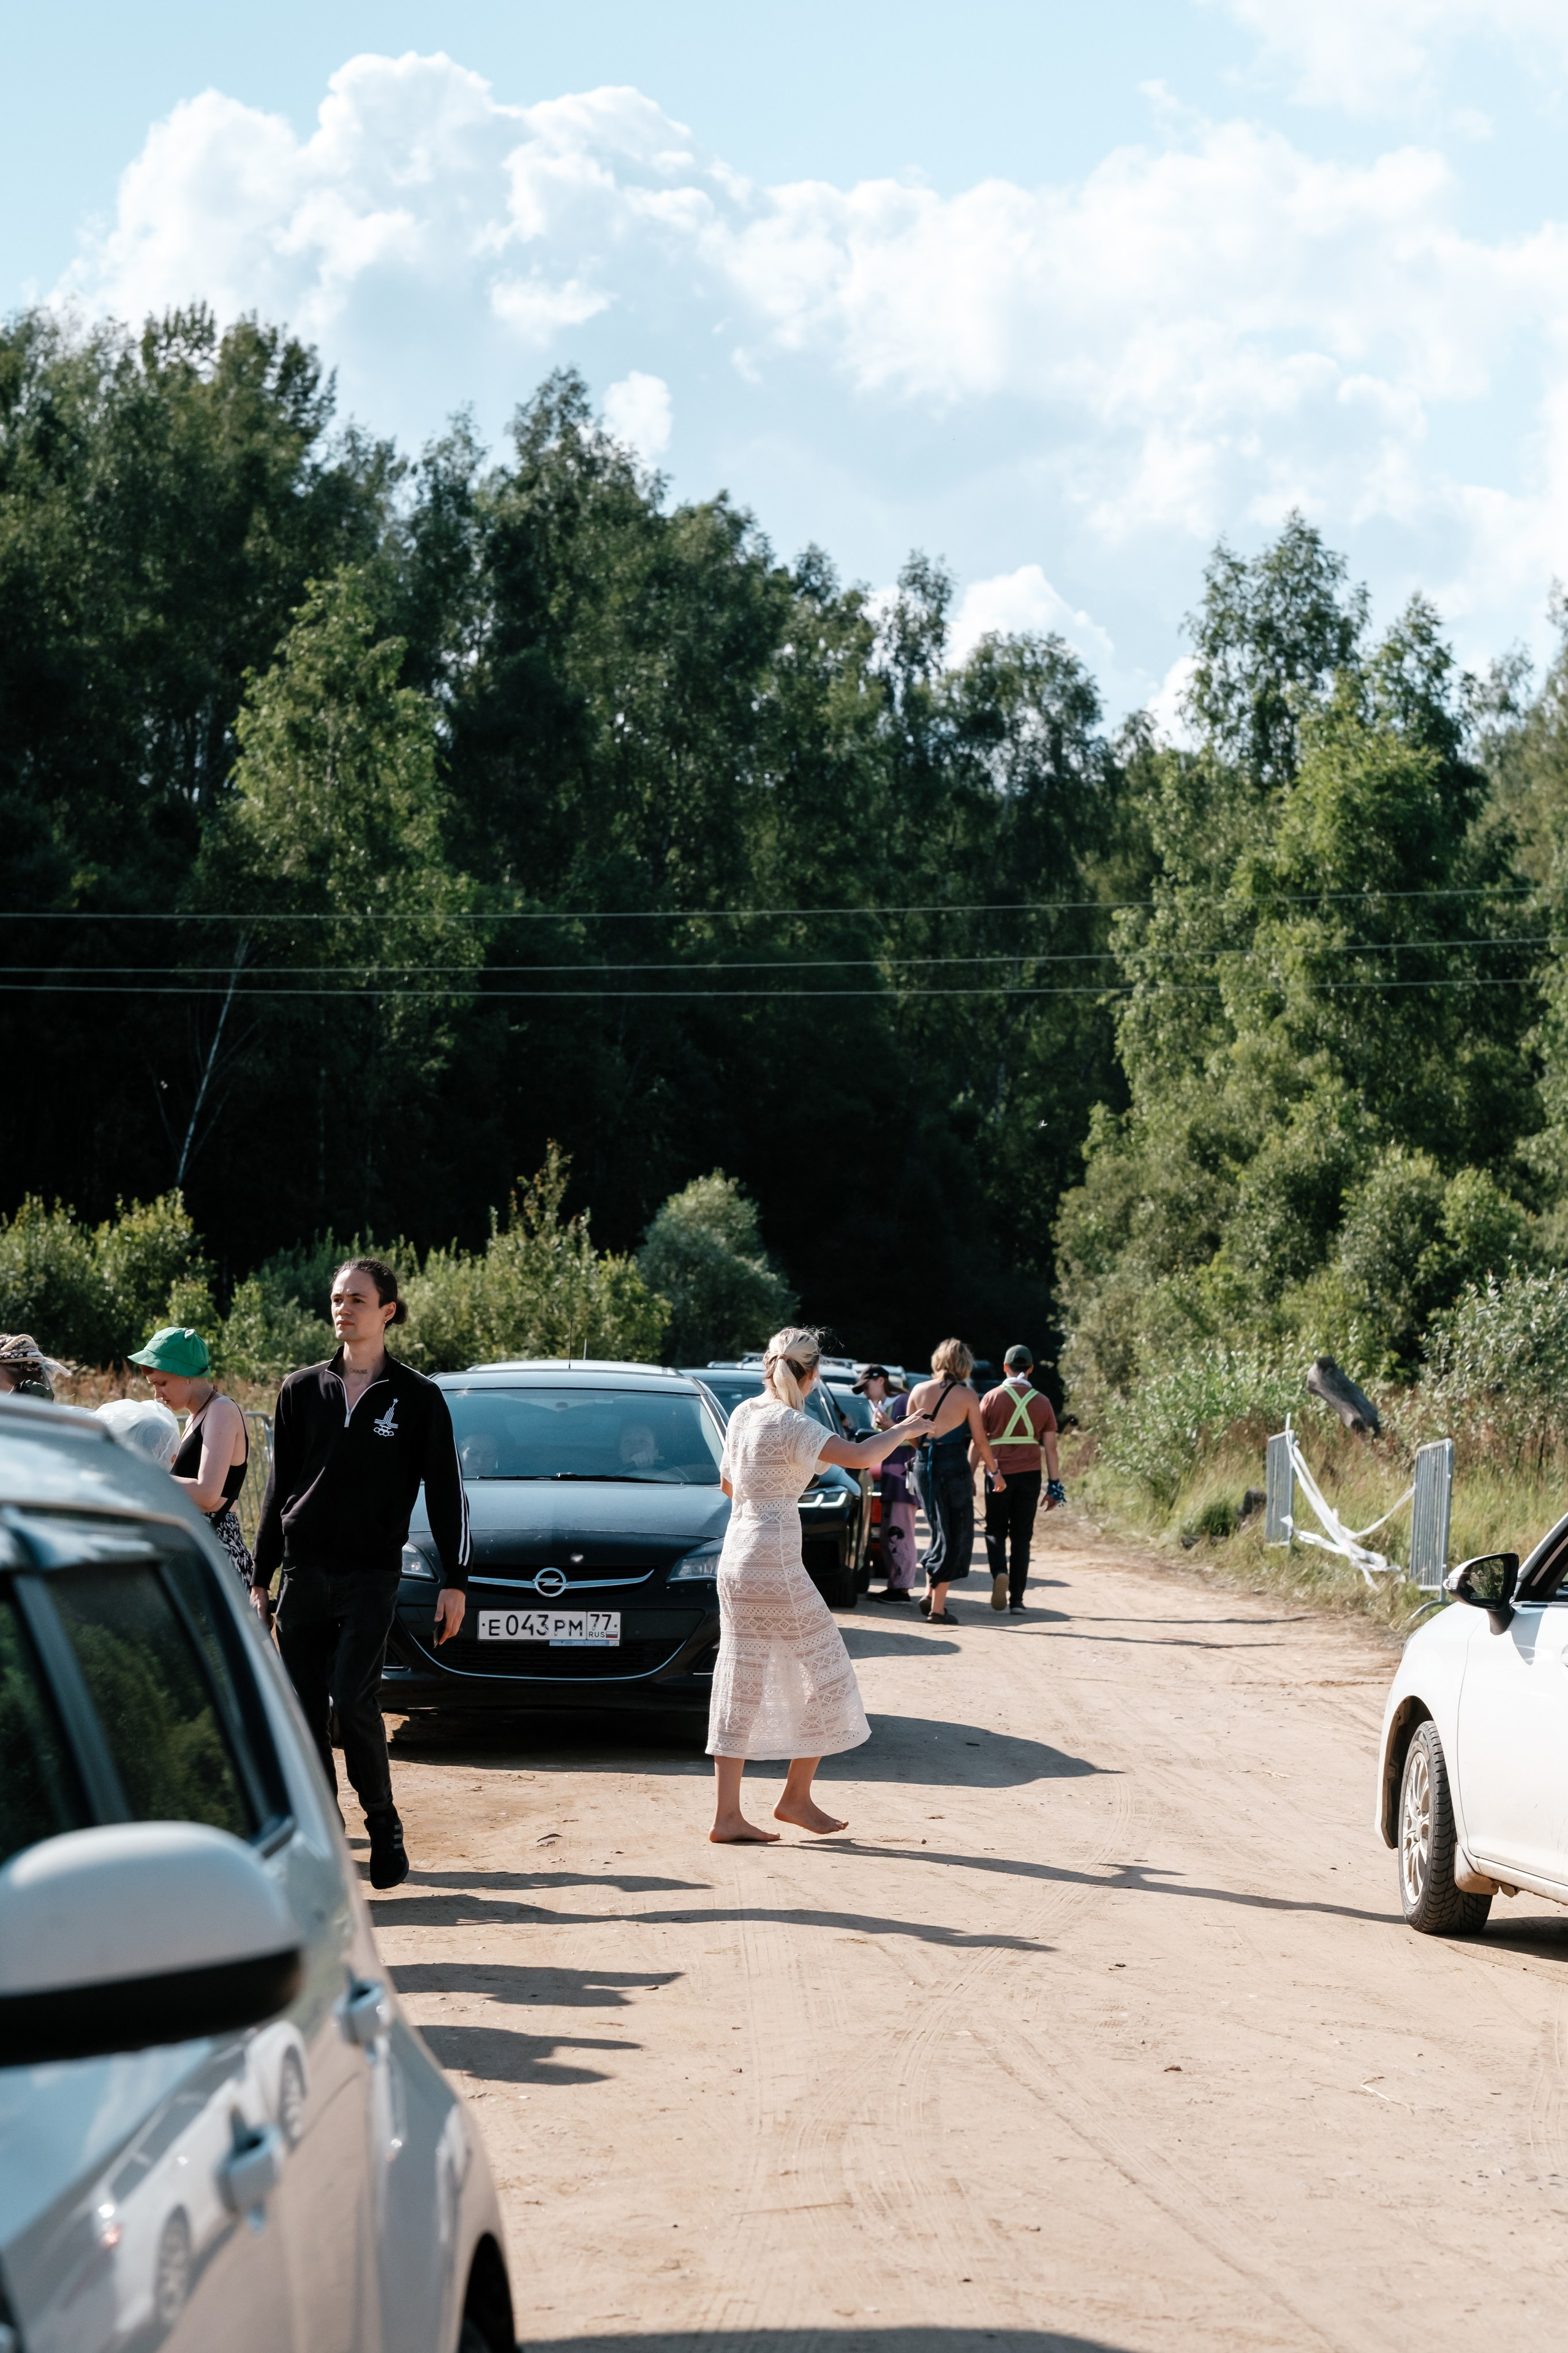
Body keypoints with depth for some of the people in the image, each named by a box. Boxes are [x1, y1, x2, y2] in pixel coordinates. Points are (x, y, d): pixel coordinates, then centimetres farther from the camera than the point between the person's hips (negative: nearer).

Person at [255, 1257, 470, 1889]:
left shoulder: (417, 1398, 2)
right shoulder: (301, 1390, 9)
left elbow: (447, 1493, 3)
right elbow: (280, 1487, 14)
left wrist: (455, 1582, -2)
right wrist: (262, 1575, 11)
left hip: (371, 1575, -3)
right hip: (305, 1572, 3)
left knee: (352, 1699, -16)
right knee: (305, 1711, 0)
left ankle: (384, 1827, 1)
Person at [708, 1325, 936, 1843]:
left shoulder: (743, 1413, 8)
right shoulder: (791, 1425, -16)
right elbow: (862, 1457, -25)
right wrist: (903, 1430, -8)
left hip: (735, 1559, 8)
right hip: (775, 1566, -8)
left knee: (742, 1684, 8)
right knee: (824, 1673, 8)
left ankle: (727, 1815, 6)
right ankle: (797, 1796, 14)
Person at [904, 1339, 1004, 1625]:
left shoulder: (919, 1392, 4)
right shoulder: (966, 1395, -6)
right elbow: (980, 1440, -4)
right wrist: (995, 1471, 9)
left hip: (924, 1464, 4)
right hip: (954, 1466, -4)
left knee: (940, 1531, 20)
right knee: (955, 1535, 4)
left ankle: (930, 1592, 9)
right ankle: (938, 1607, -1)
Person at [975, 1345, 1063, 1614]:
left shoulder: (992, 1398, -1)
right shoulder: (1042, 1403, 5)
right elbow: (1050, 1448, 5)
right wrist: (1055, 1486, 9)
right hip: (1029, 1474, 2)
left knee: (995, 1531, 11)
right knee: (1021, 1537, 8)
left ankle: (1000, 1572, -19)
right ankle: (1017, 1600, 5)